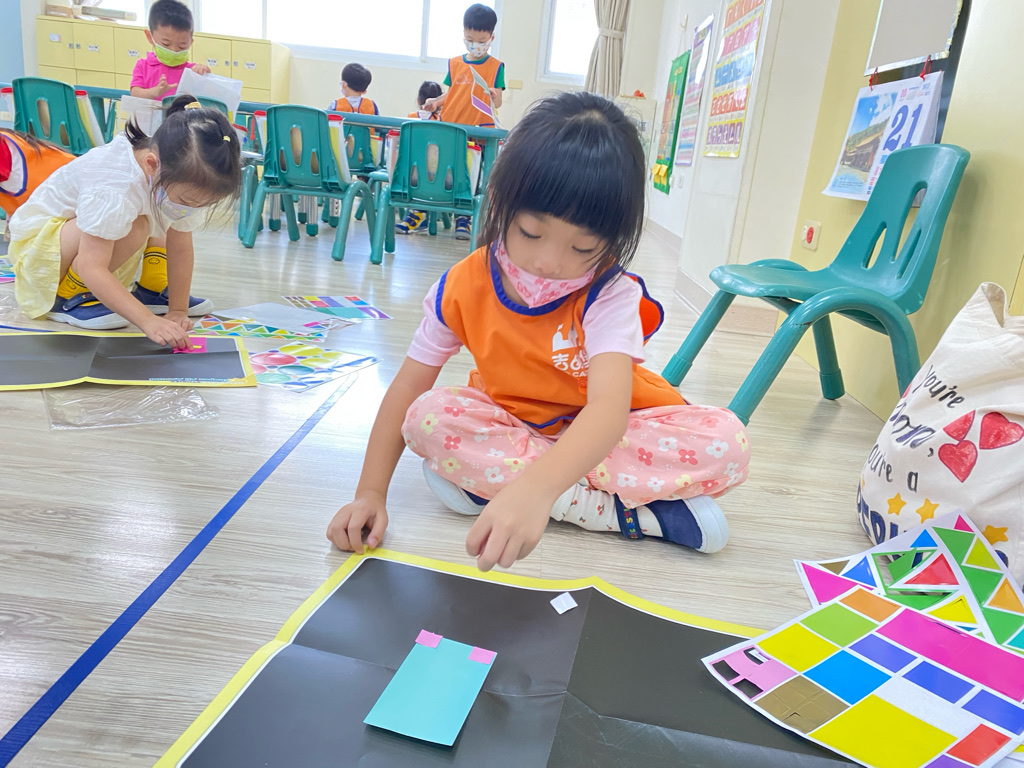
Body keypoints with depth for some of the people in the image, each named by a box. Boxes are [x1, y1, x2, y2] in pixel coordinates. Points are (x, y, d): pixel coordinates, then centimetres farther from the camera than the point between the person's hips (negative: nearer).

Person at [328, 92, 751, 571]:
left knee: (726, 443, -26)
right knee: (429, 416, -29)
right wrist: (371, 492, -22)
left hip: (605, 433, -2)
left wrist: (536, 487, -60)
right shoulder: (463, 287, -17)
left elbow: (609, 406, -41)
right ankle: (620, 510, -25)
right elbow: (408, 388, -11)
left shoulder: (609, 294, -25)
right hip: (510, 422, 3)